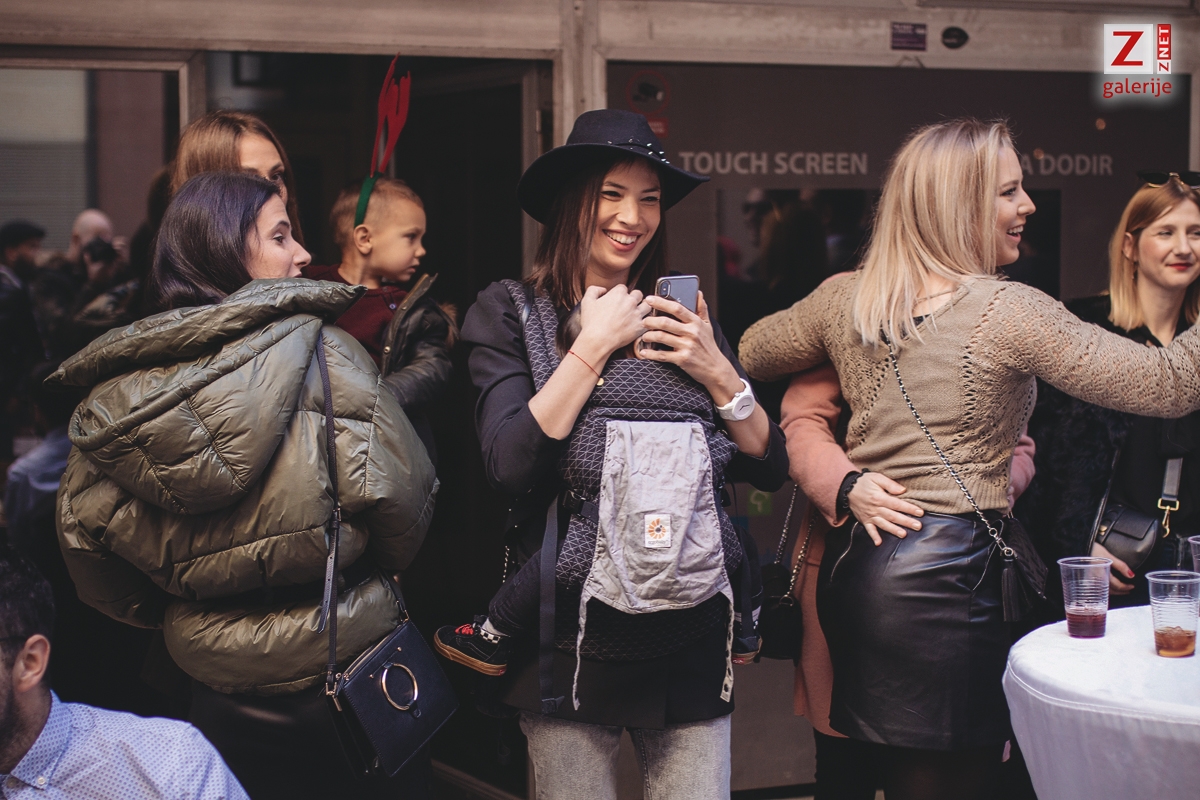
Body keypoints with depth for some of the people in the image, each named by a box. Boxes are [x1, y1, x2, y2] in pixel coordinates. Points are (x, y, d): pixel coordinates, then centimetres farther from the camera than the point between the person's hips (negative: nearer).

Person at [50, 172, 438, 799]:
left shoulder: (116, 390, -3)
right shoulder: (319, 352, -16)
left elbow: (82, 525, 2)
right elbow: (397, 489, -17)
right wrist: (380, 565, 4)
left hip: (216, 688, 4)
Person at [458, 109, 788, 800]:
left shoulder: (683, 313, 8)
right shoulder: (510, 313, -2)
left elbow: (771, 468, 5)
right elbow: (511, 465, -17)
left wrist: (717, 373, -11)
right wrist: (596, 342, -14)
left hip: (690, 636, 3)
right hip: (570, 634, -2)